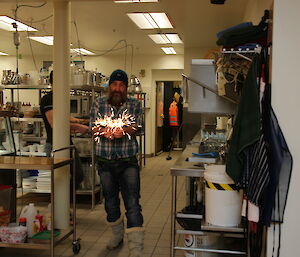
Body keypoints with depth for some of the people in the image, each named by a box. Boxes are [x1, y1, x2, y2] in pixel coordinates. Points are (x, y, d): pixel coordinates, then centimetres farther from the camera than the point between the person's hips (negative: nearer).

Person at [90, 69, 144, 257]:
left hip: (128, 161, -2)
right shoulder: (99, 103, 6)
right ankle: (117, 235, 39)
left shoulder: (135, 104, 3)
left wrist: (123, 131, -30)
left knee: (132, 203, -10)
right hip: (105, 161, 3)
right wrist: (104, 131, -24)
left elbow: (136, 128, -8)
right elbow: (94, 127, -1)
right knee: (110, 201, 17)